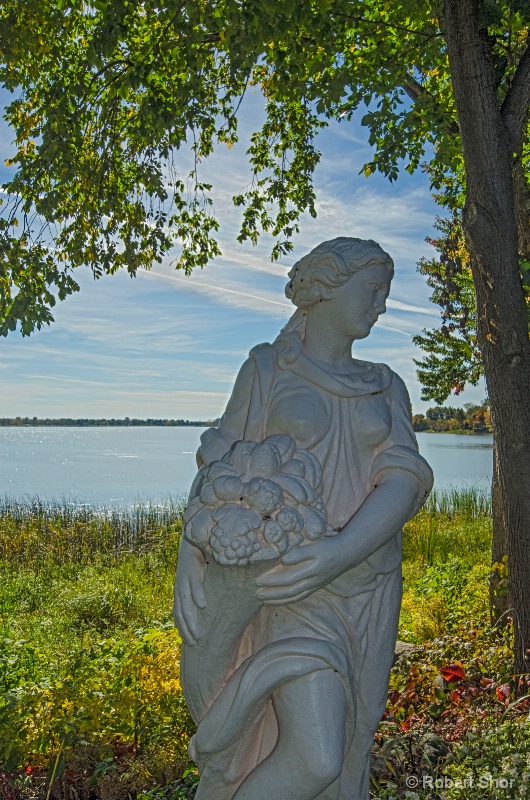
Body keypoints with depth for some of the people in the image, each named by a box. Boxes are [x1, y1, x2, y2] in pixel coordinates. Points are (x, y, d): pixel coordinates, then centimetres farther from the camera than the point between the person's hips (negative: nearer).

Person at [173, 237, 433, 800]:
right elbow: (219, 469, -5)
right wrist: (190, 550, -24)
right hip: (297, 597, -4)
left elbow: (403, 482, -9)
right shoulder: (266, 368, -1)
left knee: (342, 752, 12)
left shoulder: (386, 388, 7)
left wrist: (341, 553, -28)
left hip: (368, 592, 5)